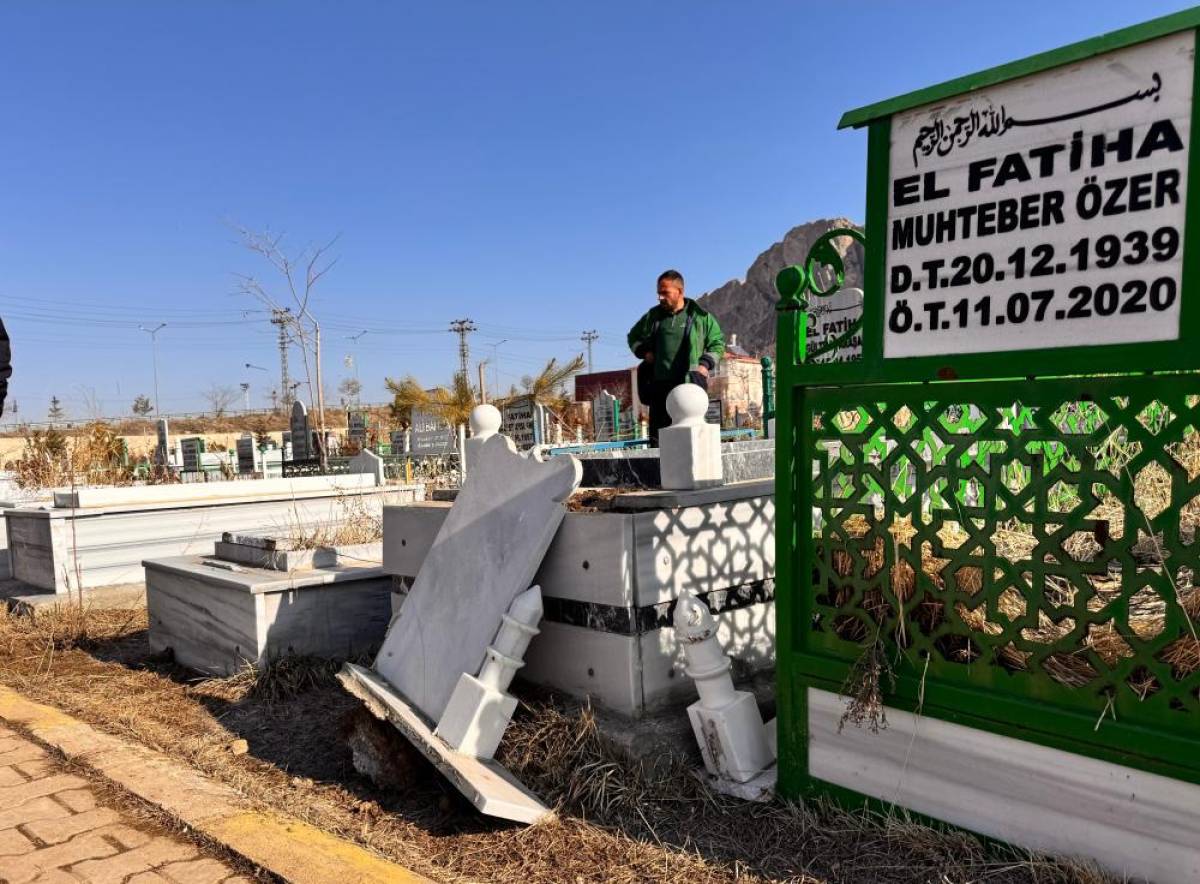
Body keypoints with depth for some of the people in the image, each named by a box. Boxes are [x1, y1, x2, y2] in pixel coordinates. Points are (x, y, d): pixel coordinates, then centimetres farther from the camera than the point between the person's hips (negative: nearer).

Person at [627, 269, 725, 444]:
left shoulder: (700, 316, 5)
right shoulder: (653, 316, 13)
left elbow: (718, 343, 13)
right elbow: (634, 336, 28)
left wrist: (706, 364, -2)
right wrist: (644, 352, 8)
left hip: (689, 384, -3)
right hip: (659, 385, 3)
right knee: (657, 437, 3)